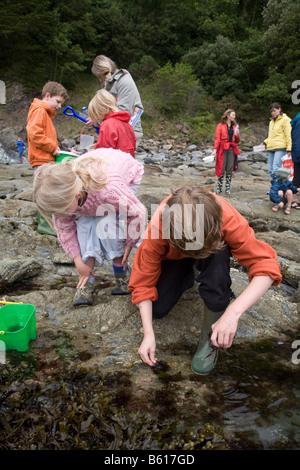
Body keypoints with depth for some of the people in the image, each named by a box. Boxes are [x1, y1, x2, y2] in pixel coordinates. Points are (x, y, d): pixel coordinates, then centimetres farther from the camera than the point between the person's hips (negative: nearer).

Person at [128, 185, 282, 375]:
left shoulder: (227, 218, -41)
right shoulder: (157, 229, -38)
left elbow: (266, 266, -39)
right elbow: (143, 282, -28)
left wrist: (233, 313, -51)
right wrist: (149, 334, -33)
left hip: (213, 248, -1)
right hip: (175, 256, 1)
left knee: (216, 254, -39)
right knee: (157, 309, -16)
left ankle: (211, 336, -19)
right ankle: (189, 277, 15)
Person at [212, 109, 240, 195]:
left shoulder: (234, 127, 17)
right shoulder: (220, 126, 3)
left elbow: (237, 141, 19)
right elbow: (217, 138, -3)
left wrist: (237, 135, -2)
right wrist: (215, 149, -14)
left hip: (231, 149, 4)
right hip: (223, 149, -4)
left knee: (230, 169, 2)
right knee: (221, 169, -5)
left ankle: (227, 188, 9)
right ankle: (219, 188, 4)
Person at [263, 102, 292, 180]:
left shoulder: (285, 119, -1)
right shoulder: (271, 121, 22)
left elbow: (289, 135, -6)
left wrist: (289, 149, -12)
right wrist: (265, 142, 12)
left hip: (280, 148, -8)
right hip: (271, 148, 8)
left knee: (276, 169, -19)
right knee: (271, 170, 4)